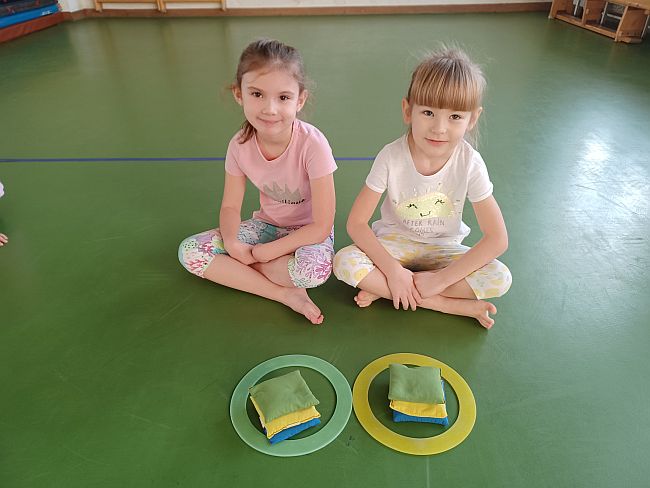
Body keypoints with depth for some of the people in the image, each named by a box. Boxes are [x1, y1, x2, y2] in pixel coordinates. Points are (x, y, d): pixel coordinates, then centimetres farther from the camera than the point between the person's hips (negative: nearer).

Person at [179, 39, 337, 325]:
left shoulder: (312, 144, -27)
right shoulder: (240, 145, -14)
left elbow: (321, 226, -24)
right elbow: (230, 206, -3)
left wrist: (266, 251, -22)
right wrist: (231, 241, -24)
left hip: (308, 232, -4)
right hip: (267, 224, 5)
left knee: (315, 268, -38)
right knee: (189, 251, -14)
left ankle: (234, 271, -12)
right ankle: (284, 293, -17)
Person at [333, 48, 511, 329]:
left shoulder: (470, 163, -19)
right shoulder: (391, 157, -21)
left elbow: (497, 239, -18)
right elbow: (356, 223, -18)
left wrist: (441, 278, -24)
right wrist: (392, 269, -26)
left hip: (443, 249, 1)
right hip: (395, 242, 0)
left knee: (500, 279, -23)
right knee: (344, 263, -28)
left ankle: (382, 291, -18)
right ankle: (451, 305, -18)